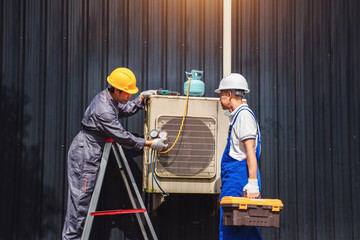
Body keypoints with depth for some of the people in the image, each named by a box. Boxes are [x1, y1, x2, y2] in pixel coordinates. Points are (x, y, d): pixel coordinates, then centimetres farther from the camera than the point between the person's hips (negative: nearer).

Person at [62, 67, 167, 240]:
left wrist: (142, 98, 11)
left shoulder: (107, 97, 4)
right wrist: (150, 144, -18)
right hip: (84, 155, -10)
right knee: (81, 197, -5)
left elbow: (124, 110, 23)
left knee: (82, 197, 13)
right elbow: (122, 137, -23)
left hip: (90, 154, 10)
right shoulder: (103, 111, -26)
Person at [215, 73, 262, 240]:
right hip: (234, 178, 10)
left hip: (238, 177, -10)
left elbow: (250, 151, -18)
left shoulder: (243, 114, -9)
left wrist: (253, 183, -24)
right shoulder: (237, 115, 22)